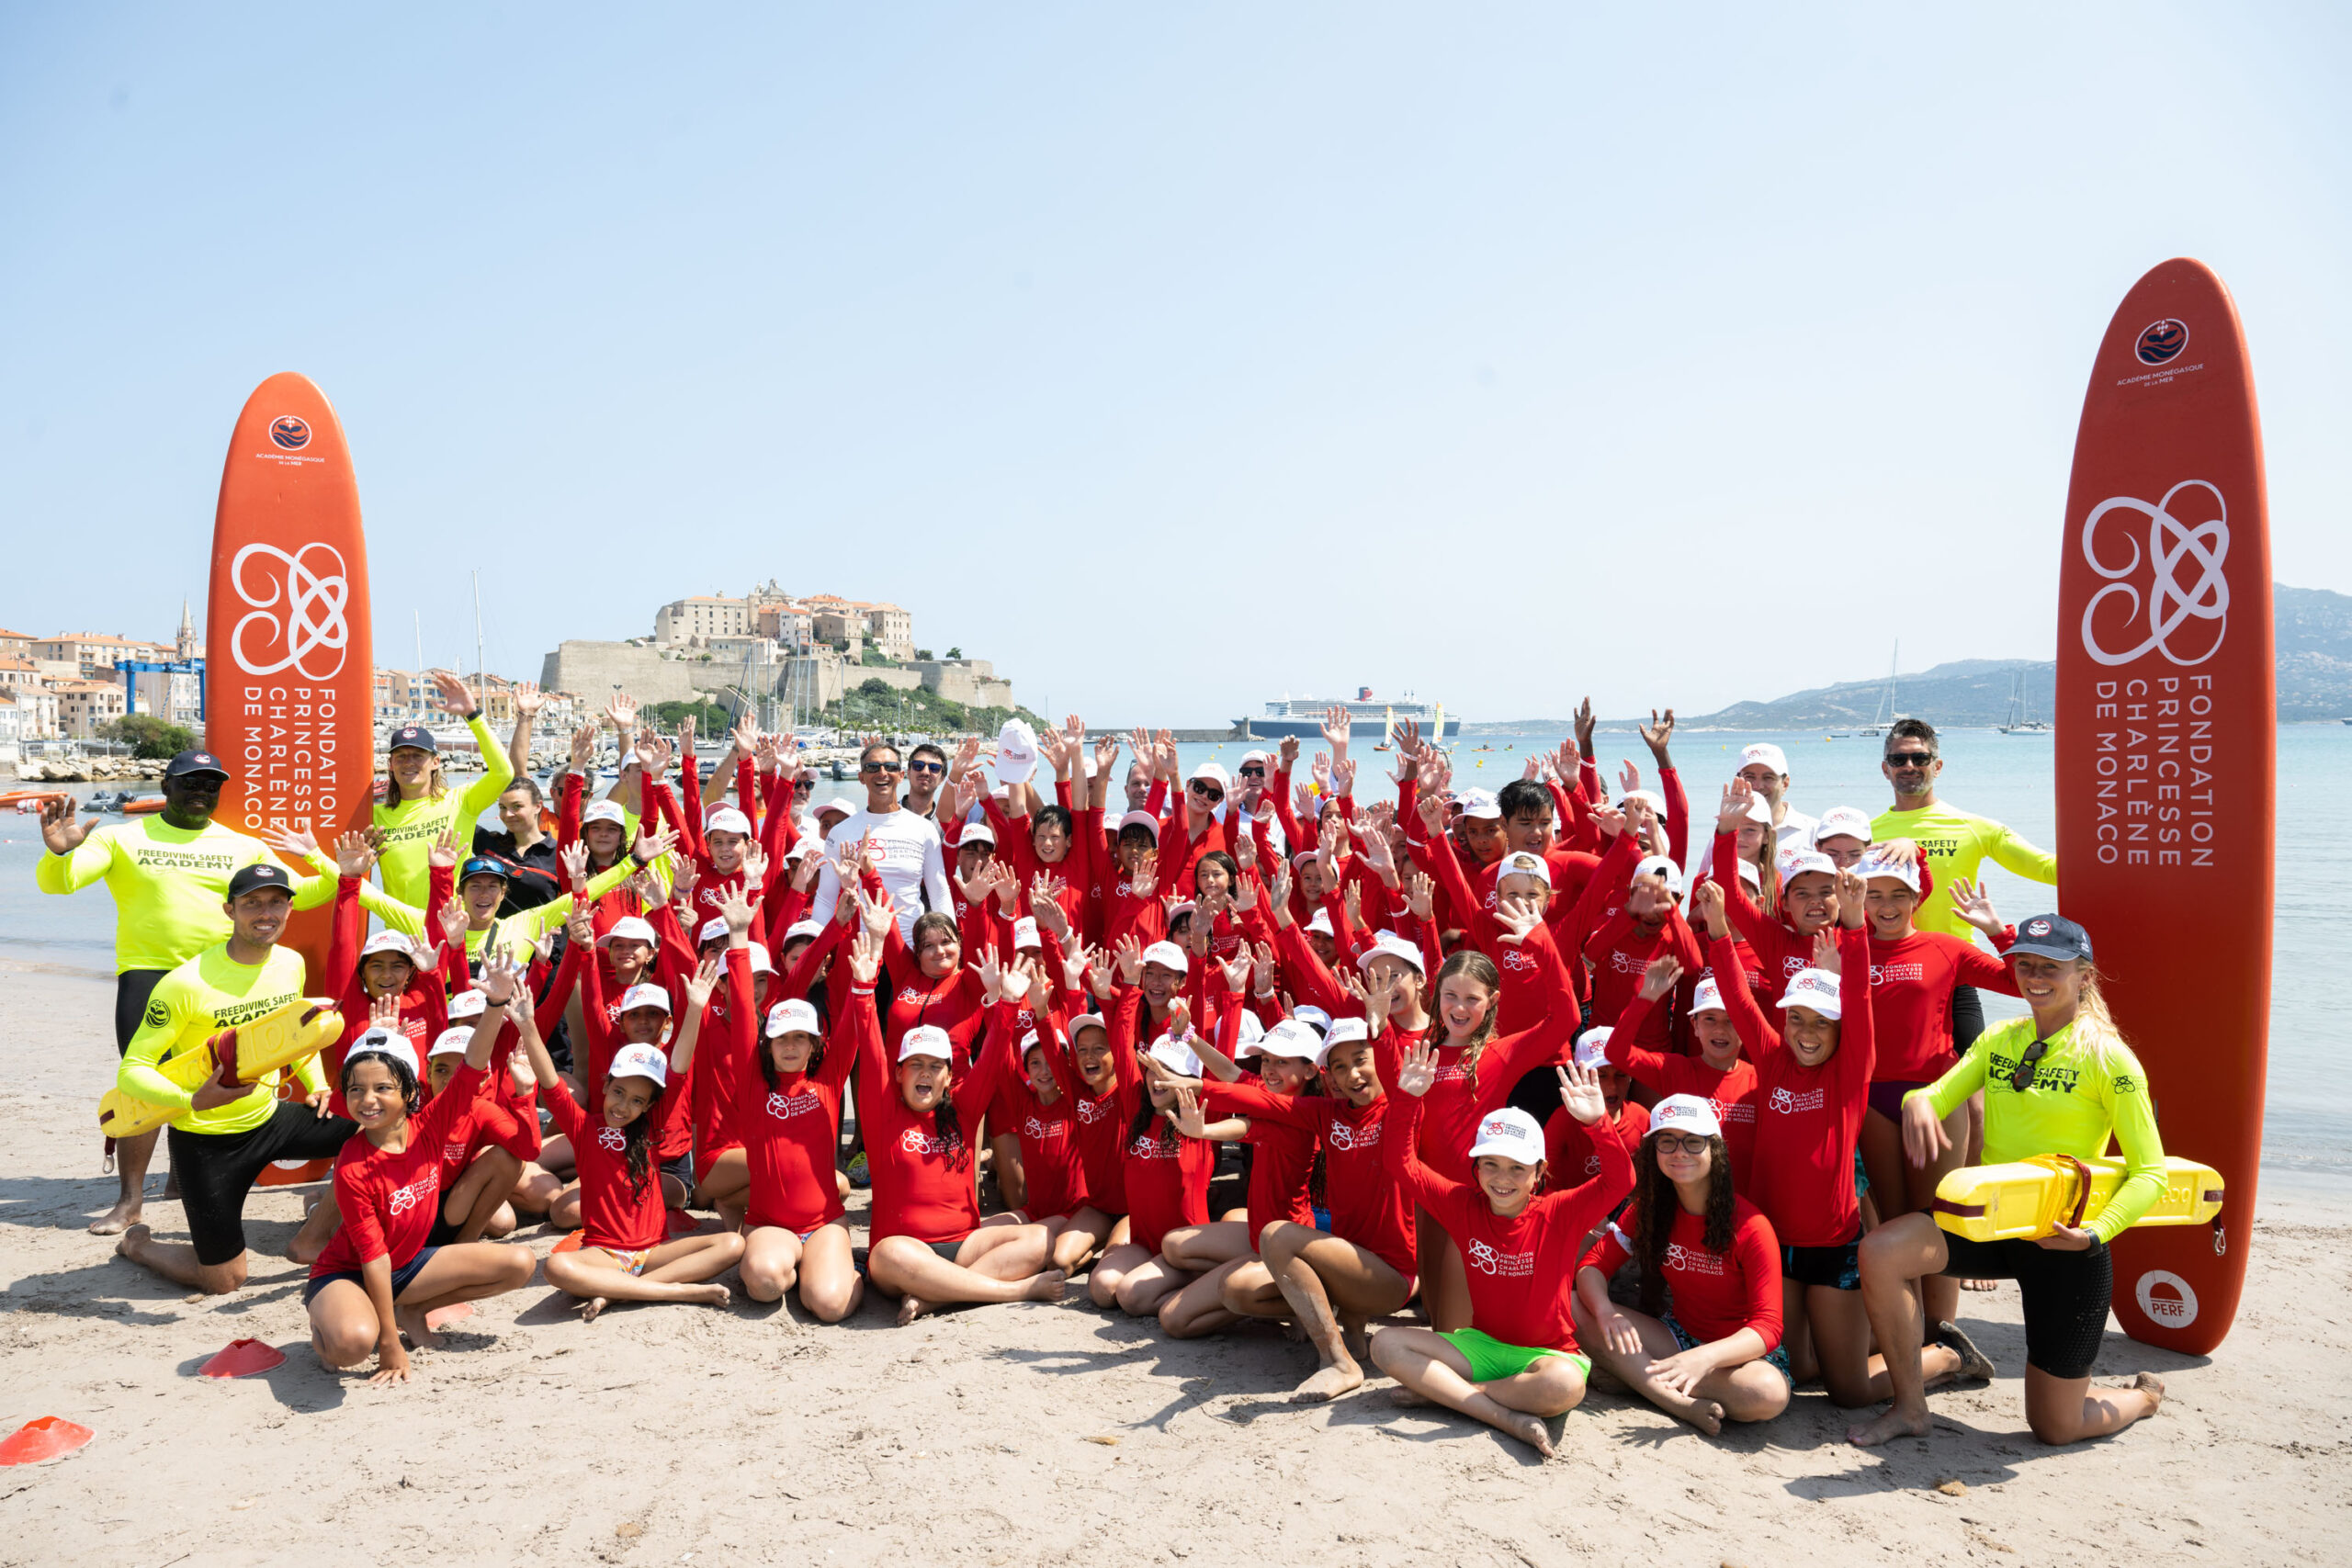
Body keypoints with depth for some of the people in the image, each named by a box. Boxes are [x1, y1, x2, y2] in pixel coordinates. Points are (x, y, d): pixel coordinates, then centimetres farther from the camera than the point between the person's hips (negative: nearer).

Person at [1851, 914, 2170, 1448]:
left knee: (2057, 1427, 6)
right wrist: (1917, 1103, -27)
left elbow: (2150, 1171, -11)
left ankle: (2145, 1394, 42)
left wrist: (2094, 1233, -25)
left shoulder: (2107, 1058, -11)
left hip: (2063, 1241, -5)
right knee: (1880, 1252, -23)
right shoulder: (1999, 1038, 6)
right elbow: (1939, 1093, -2)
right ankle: (1910, 1407, -3)